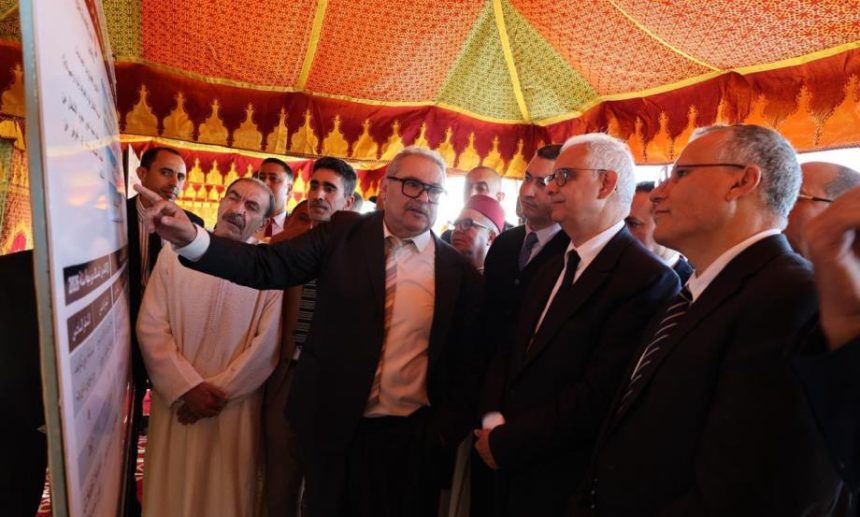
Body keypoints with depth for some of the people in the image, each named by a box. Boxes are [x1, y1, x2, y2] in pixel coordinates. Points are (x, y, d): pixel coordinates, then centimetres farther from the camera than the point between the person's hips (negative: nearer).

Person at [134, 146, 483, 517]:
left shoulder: (459, 272, -3)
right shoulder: (344, 233, -2)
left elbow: (469, 362, 0)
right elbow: (267, 266, -9)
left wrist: (446, 431, -6)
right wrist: (190, 238, -22)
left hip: (412, 438, 0)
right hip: (336, 425, 1)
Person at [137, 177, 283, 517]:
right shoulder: (174, 253, 0)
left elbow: (266, 345, -8)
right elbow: (151, 327, -4)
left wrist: (219, 391, -10)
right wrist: (188, 387, -12)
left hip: (236, 407, -1)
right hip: (176, 401, 2)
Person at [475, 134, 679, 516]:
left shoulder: (647, 279, -19)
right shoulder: (552, 271, 9)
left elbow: (598, 396, -24)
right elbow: (509, 353, 8)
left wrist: (504, 442, -16)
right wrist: (492, 421, -9)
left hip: (567, 486, -7)